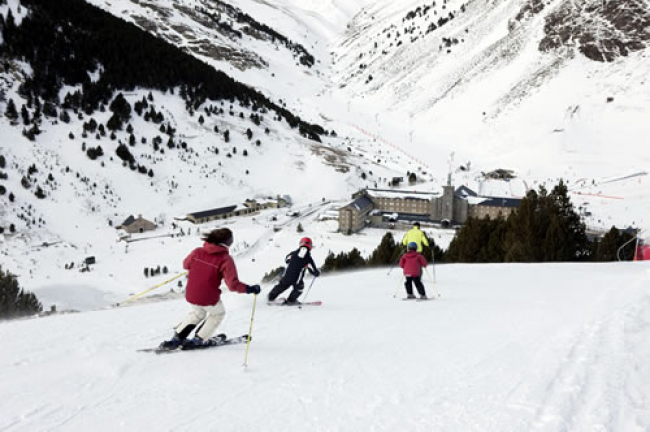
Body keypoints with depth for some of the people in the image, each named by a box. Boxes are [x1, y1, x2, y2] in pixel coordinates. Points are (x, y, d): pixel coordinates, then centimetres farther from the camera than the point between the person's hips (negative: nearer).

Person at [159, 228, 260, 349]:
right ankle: (199, 340, 27)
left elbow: (186, 265, 16)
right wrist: (250, 289, -7)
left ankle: (177, 338, 29)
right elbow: (233, 285, -20)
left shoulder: (198, 252, -3)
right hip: (209, 300, -5)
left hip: (190, 296, 5)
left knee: (198, 313, 35)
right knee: (218, 314, 28)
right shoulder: (225, 259, -16)